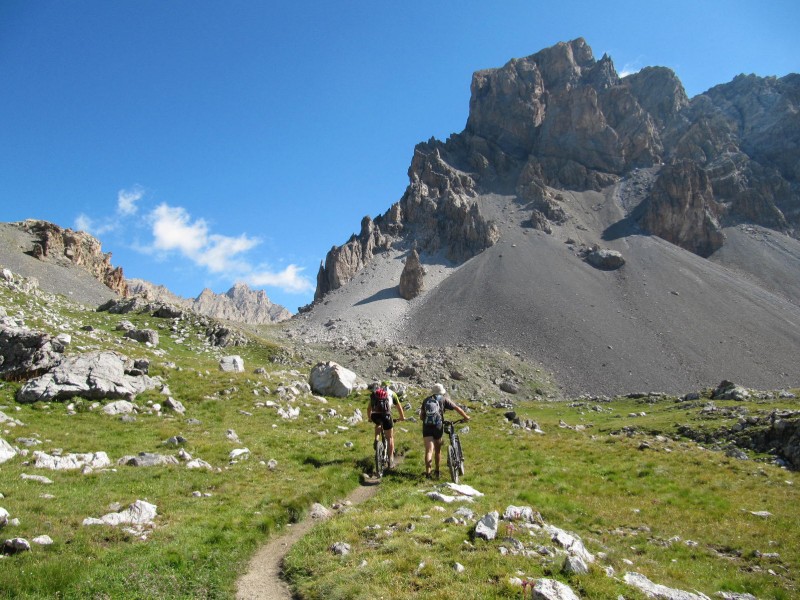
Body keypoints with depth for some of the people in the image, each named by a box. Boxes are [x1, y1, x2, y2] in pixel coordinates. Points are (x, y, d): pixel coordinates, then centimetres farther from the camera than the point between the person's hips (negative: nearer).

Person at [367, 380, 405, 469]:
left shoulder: (374, 393, 28)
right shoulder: (391, 393, 24)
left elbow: (369, 408, 37)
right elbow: (399, 406, 33)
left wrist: (369, 418, 54)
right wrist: (402, 417, 48)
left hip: (375, 416, 2)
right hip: (386, 415, -2)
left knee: (378, 424, 38)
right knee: (390, 438, 13)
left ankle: (376, 440, 17)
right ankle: (391, 460, 13)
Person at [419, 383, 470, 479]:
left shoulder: (426, 400, 17)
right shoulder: (443, 399, 8)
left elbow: (421, 416, 15)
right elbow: (457, 408, 8)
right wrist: (465, 417, 22)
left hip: (427, 427, 1)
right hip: (438, 427, -1)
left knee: (429, 450, -3)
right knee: (437, 450, 18)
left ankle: (428, 472, -18)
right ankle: (437, 471, 29)